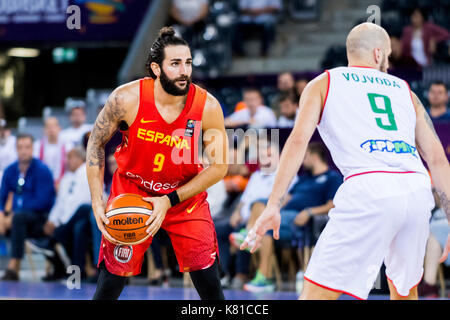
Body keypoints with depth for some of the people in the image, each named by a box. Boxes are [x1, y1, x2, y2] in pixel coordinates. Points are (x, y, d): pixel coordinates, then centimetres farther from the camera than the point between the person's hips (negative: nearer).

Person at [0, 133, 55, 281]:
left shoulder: (41, 170, -10)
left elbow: (42, 202, -17)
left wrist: (15, 213, -20)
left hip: (41, 220, -6)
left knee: (19, 217, -35)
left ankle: (13, 267, -38)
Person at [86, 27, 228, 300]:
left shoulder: (207, 107, -21)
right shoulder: (127, 98, -21)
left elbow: (219, 167, -11)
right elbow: (96, 143, -5)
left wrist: (170, 201, -17)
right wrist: (97, 203, -12)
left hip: (186, 195, 0)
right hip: (131, 192, 0)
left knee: (209, 284, -5)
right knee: (112, 279, -1)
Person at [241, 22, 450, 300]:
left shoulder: (323, 84, 19)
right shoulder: (405, 90, 27)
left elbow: (298, 140, 3)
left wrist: (273, 205, -1)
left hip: (368, 189, -4)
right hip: (417, 188, 4)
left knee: (317, 292, -2)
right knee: (405, 290, 26)